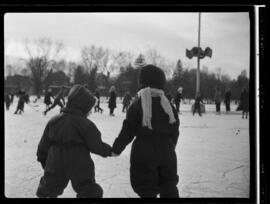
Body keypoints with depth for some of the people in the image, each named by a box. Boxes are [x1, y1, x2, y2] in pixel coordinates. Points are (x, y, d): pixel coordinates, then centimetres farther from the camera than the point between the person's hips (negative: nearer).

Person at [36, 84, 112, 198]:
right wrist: (110, 151, 8)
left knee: (47, 191, 20)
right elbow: (96, 146, -9)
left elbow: (44, 144, 8)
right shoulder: (86, 125, -11)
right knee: (90, 192, 6)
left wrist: (42, 159, 21)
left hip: (55, 166, 4)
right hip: (80, 167, -4)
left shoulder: (54, 121, 3)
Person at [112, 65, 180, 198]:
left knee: (147, 191, 4)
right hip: (166, 155, 4)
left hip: (144, 156, -4)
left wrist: (116, 148, 3)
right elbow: (174, 132, 8)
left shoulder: (137, 105, -11)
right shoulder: (168, 105, 2)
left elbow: (127, 131, -10)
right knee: (169, 188, 15)